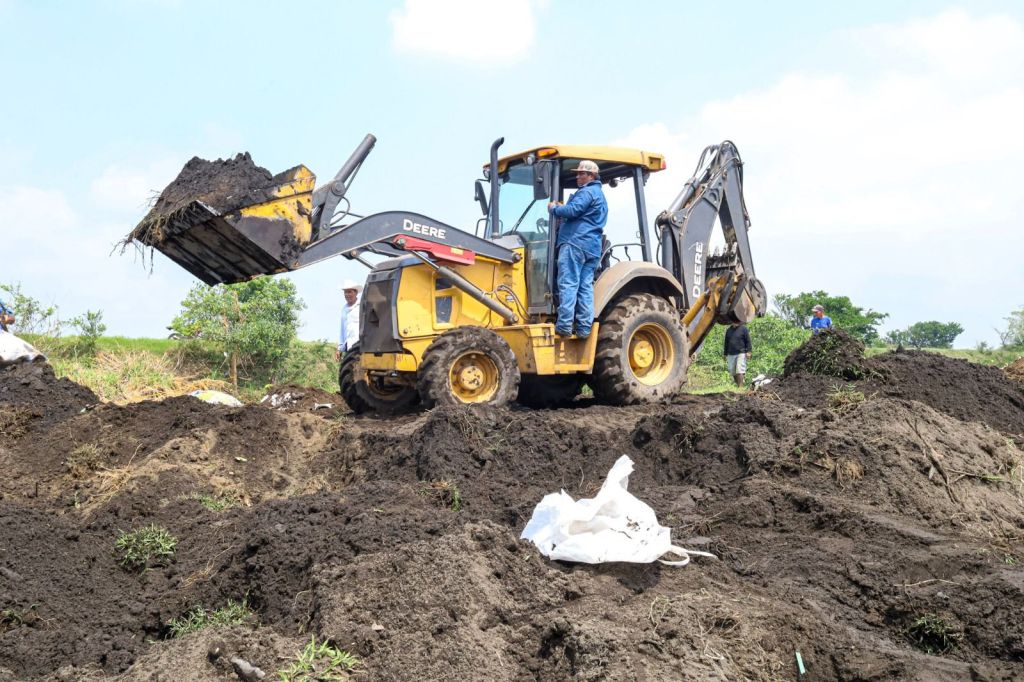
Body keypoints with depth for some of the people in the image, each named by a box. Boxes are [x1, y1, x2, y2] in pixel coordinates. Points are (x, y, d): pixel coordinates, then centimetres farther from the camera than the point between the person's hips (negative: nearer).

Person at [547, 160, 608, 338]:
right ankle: (584, 327, 1)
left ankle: (564, 325, -16)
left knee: (568, 285, -11)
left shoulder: (587, 192, -5)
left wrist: (554, 208, 0)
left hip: (575, 243, -9)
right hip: (592, 248, 9)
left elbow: (572, 210, -17)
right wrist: (562, 207, 19)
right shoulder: (600, 195, 28)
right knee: (585, 287, 5)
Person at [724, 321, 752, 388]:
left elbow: (748, 341, -2)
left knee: (739, 371, -14)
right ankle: (737, 385, 14)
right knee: (733, 372, 4)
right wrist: (725, 354, 18)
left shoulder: (743, 329, 0)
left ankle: (740, 387, -16)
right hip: (731, 354, 5)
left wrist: (748, 352, -11)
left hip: (741, 353, -5)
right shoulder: (728, 330, 14)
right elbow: (726, 343, 20)